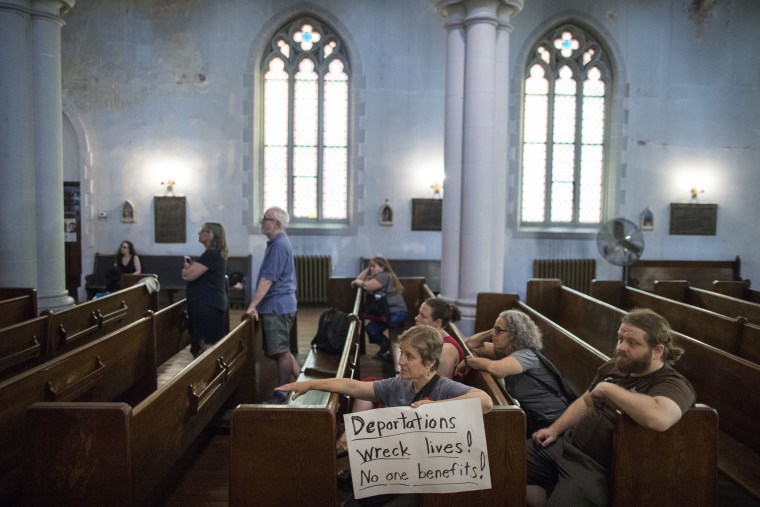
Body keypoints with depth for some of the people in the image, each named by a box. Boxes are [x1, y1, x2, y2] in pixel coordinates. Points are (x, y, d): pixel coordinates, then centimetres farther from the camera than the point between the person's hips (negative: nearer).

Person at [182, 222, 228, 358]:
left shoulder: (211, 255, -18)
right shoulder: (216, 254, 16)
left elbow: (188, 275, -20)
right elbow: (198, 274, 19)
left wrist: (186, 268, 3)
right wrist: (191, 267, -2)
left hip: (208, 306, -10)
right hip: (212, 304, 10)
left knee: (207, 345, -4)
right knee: (211, 345, 14)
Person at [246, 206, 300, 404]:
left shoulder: (279, 245, -17)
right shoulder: (277, 243, 15)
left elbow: (268, 279, -23)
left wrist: (252, 305, -22)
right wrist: (257, 304, 21)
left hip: (277, 306, -11)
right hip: (277, 305, 11)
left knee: (281, 352, 0)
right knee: (282, 350, 17)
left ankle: (283, 394, 11)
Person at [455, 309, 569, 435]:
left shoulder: (526, 355, -22)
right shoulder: (505, 351, 3)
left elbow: (494, 367, -41)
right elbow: (472, 344, 10)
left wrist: (467, 361, -22)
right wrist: (493, 331, -6)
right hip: (533, 415, 8)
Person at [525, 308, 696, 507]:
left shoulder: (672, 384, -17)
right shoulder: (614, 366, 8)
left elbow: (658, 418, -41)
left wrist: (609, 389, -27)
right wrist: (555, 429, 8)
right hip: (566, 443, 8)